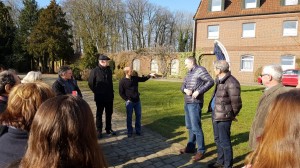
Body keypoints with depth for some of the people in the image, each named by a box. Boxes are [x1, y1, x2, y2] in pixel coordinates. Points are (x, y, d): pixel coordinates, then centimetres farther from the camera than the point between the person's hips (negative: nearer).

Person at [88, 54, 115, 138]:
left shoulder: (109, 70, 5)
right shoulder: (95, 71, -11)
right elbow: (90, 83, -5)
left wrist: (111, 92, 9)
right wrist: (96, 92, -4)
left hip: (109, 97, 5)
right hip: (100, 97, -5)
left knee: (109, 113, 14)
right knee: (99, 114, 8)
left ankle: (108, 129, 28)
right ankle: (99, 130, 19)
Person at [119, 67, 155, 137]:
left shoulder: (135, 78, 2)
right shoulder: (122, 81, -11)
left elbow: (143, 79, 18)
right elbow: (121, 92, -6)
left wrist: (149, 75, 6)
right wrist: (127, 99, -12)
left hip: (137, 101, 5)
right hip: (129, 102, -5)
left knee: (138, 116, 10)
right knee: (129, 117, 4)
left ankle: (138, 130, 24)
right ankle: (129, 132, 18)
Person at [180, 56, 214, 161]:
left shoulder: (200, 70, -8)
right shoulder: (189, 73, 17)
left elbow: (210, 82, -17)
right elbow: (183, 85, 15)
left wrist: (199, 91, -23)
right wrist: (185, 89, -8)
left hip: (195, 103, -9)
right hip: (187, 103, 9)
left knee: (196, 127, -6)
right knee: (189, 126, 16)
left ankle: (201, 150, 6)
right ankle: (190, 147, 28)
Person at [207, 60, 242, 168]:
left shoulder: (231, 83, -20)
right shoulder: (219, 80, 10)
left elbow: (236, 103, -17)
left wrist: (232, 115, -2)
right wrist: (213, 110, 14)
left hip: (223, 117, -10)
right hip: (215, 115, 10)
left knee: (224, 141, 3)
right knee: (218, 140, 21)